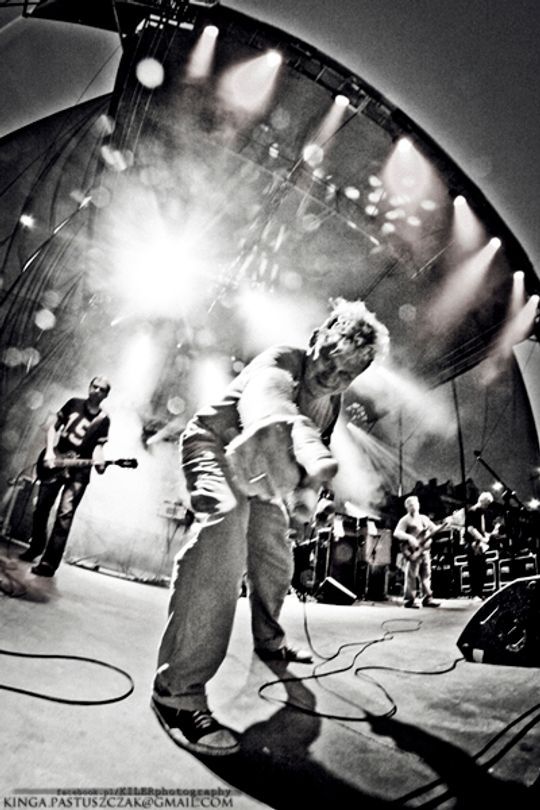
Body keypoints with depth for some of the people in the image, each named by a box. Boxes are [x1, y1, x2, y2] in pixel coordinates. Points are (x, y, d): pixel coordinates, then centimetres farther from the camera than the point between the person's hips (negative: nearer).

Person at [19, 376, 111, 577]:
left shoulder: (103, 420, -4)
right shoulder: (74, 403, 1)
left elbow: (98, 446, -7)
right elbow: (53, 427, 6)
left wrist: (98, 462, -28)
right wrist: (49, 452, -6)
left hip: (79, 471, -3)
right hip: (54, 462, 4)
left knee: (65, 514, -13)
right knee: (41, 508, 11)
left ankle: (49, 562, -10)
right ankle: (36, 547, 34)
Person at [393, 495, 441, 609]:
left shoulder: (424, 518, 18)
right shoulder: (405, 520, -3)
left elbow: (434, 529, 16)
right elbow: (397, 533, -14)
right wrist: (409, 537, -28)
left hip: (424, 550, 7)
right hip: (413, 551, -6)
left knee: (426, 575, 9)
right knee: (412, 576, -6)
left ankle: (427, 598, 16)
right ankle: (409, 600, 0)